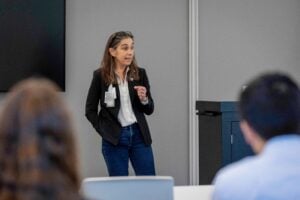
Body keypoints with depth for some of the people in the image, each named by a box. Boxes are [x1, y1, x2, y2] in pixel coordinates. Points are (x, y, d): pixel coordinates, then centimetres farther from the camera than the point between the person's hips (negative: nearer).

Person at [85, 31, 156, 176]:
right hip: (114, 138, -2)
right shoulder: (100, 76, -4)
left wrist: (144, 99, -11)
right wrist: (104, 131, -2)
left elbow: (149, 110, 9)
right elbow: (90, 110, 4)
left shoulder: (140, 74, 3)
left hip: (139, 135, 2)